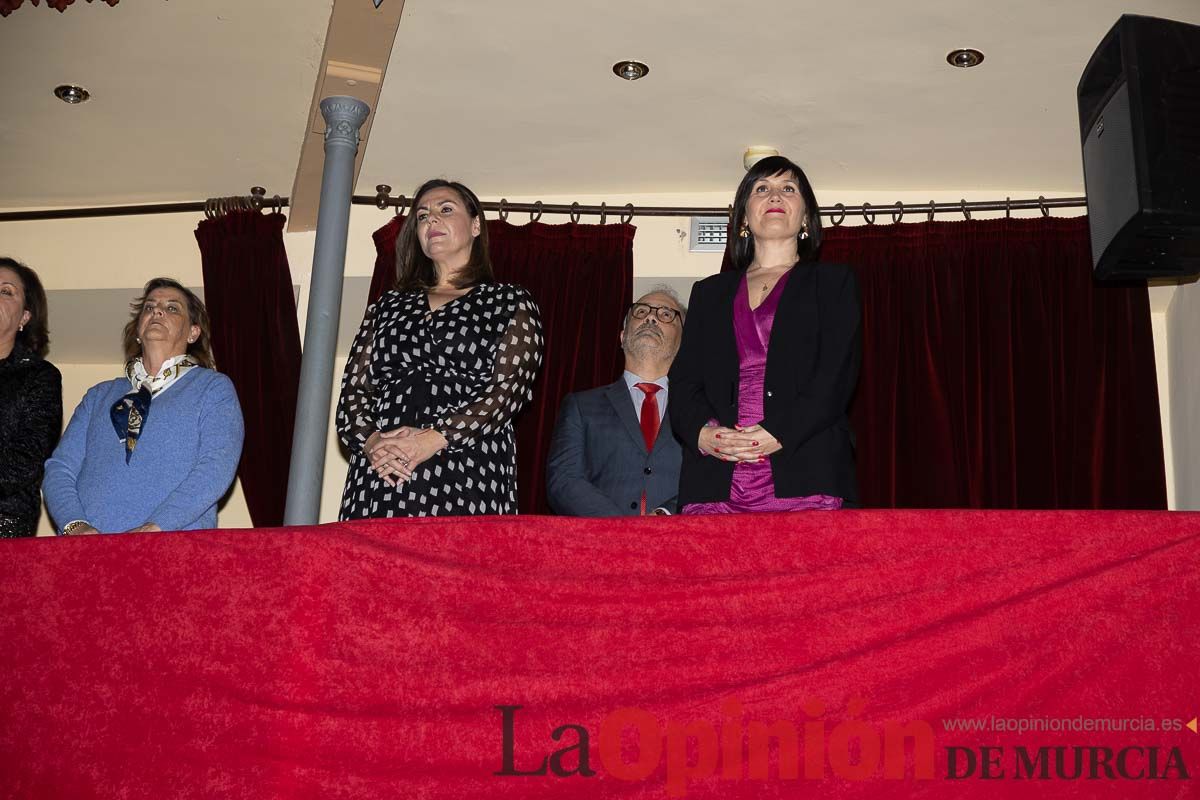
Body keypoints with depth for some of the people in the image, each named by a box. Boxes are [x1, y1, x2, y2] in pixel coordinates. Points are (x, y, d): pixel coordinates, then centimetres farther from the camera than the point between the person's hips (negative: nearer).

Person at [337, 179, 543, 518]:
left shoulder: (511, 302, 11)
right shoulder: (388, 305, 22)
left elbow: (511, 388, -2)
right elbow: (353, 388, 14)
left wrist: (434, 439, -14)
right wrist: (369, 441, -8)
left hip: (467, 480, -3)